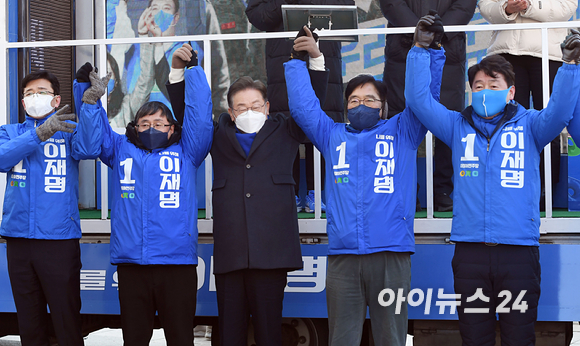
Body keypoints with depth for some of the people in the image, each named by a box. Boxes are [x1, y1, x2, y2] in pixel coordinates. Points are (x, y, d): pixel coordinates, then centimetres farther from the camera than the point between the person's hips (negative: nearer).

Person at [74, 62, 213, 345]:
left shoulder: (185, 152, 11)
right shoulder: (121, 151, 18)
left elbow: (200, 112, 4)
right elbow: (94, 129, 13)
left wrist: (192, 70, 5)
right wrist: (90, 97, -3)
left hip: (177, 263, -2)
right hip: (131, 262, 2)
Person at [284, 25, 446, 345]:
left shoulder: (401, 133, 16)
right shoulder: (332, 137, 21)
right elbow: (302, 105, 18)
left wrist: (431, 51, 2)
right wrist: (299, 60, 16)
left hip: (391, 254, -2)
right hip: (342, 256, 2)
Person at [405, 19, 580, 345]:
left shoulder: (528, 125, 9)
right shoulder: (459, 127, 14)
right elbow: (419, 99, 7)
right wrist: (420, 49, 1)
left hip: (519, 251, -2)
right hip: (470, 251, 2)